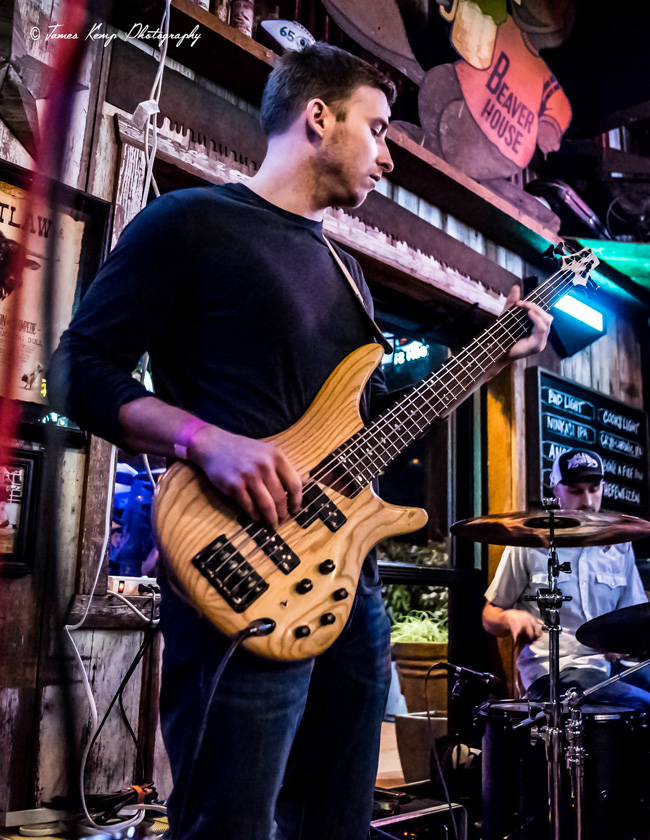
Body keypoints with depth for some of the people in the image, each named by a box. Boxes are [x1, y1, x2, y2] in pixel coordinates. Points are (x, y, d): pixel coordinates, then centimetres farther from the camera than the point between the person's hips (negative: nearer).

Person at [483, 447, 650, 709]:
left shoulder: (619, 546, 14)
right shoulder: (528, 545, 1)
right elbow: (489, 618, 6)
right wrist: (511, 617, -18)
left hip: (611, 665, 6)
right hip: (551, 672, -6)